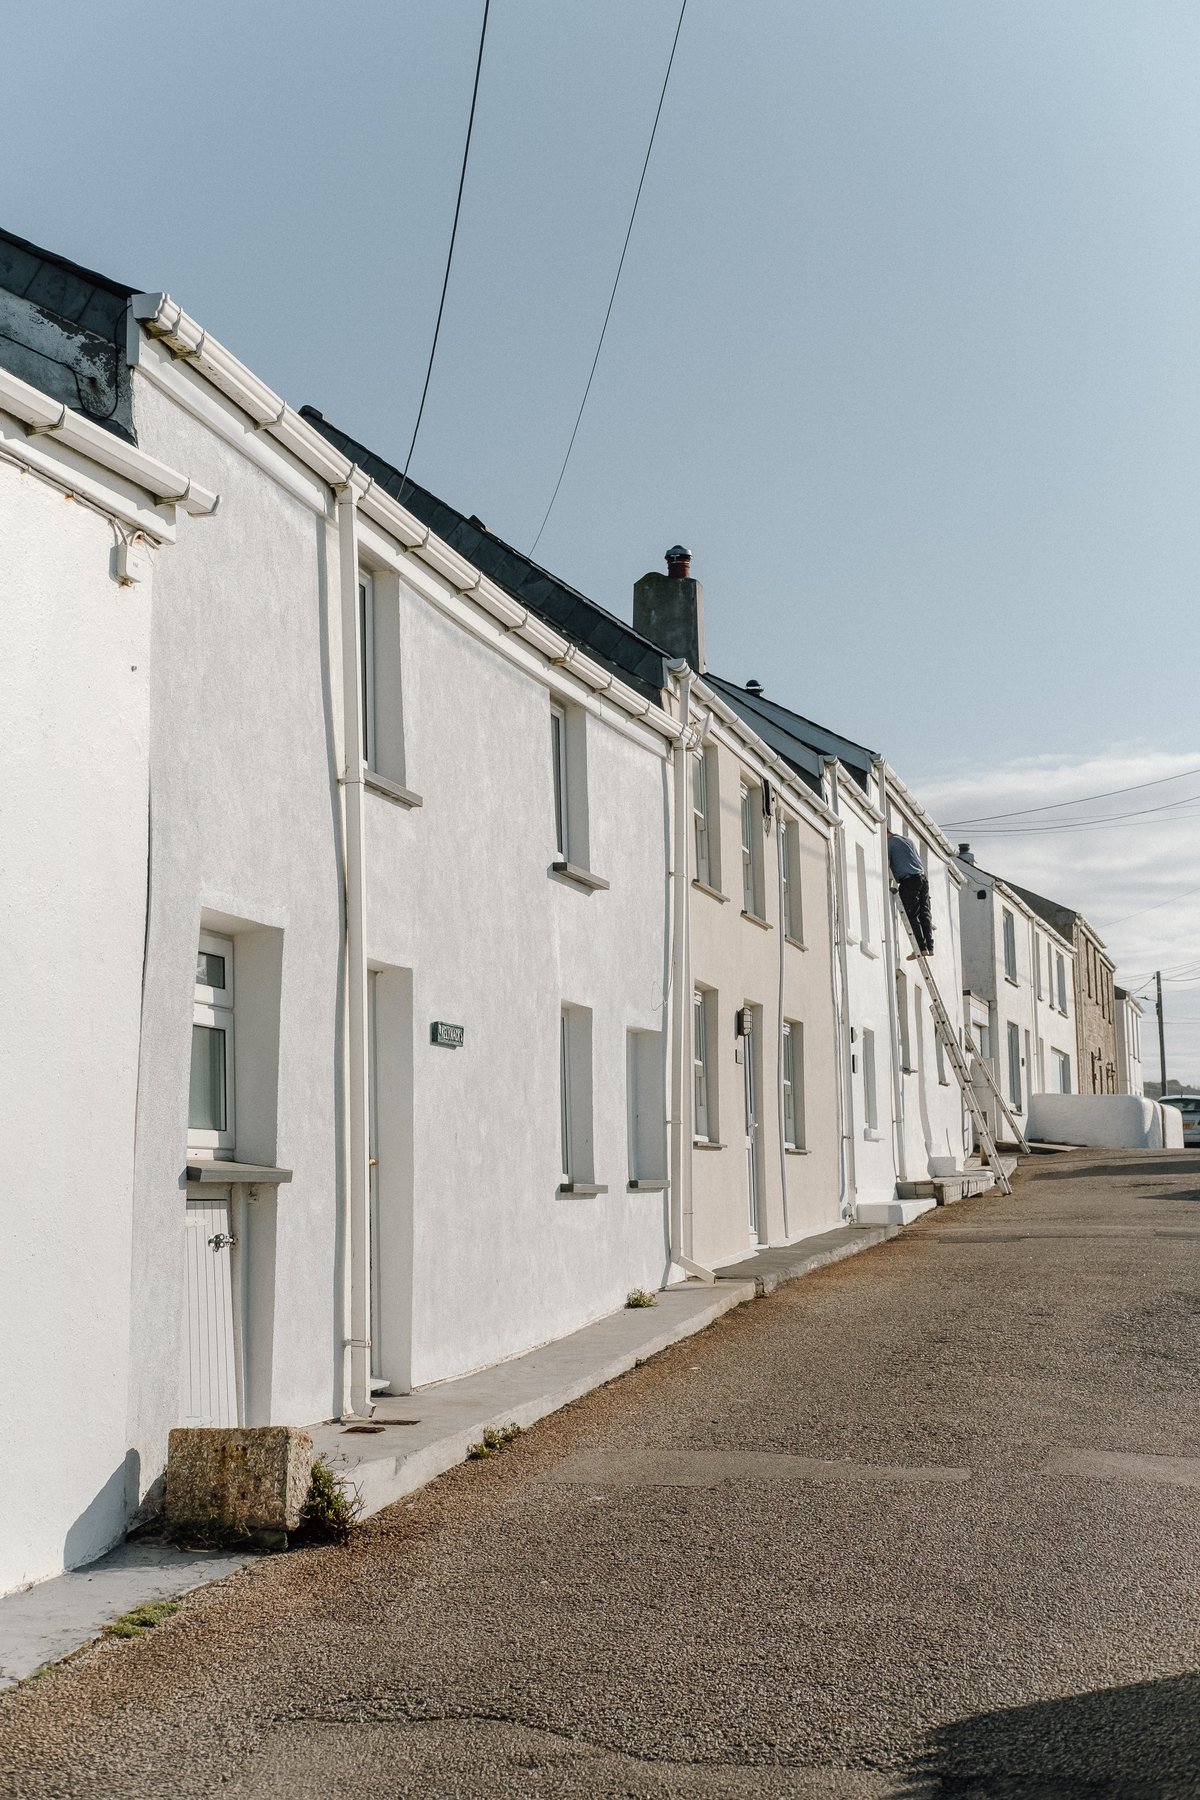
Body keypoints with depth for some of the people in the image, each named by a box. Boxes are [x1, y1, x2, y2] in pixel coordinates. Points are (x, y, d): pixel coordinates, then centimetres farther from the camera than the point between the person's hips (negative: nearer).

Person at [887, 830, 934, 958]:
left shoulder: (890, 842, 1)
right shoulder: (908, 840, 23)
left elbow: (887, 863, -8)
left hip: (909, 880, -7)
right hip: (922, 876, 7)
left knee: (912, 915, -6)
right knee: (925, 913, 7)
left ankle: (921, 948, -12)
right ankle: (929, 947, 5)